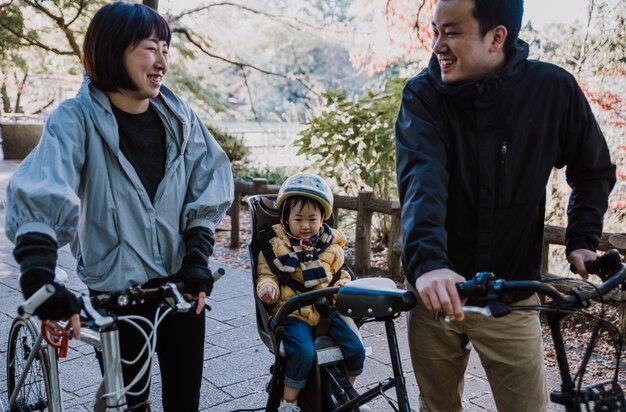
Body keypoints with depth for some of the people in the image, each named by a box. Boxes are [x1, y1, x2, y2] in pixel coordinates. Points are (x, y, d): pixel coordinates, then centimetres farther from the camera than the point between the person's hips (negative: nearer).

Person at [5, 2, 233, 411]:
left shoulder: (179, 116, -3)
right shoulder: (77, 119, -14)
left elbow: (209, 186, -2)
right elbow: (40, 196, -27)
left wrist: (198, 259, -11)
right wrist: (40, 280, -39)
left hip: (180, 282, 3)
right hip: (116, 289, -2)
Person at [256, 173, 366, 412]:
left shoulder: (331, 246, 9)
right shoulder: (276, 245, 1)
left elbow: (340, 274, 20)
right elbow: (266, 274, 4)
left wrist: (344, 287, -1)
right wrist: (267, 286, -19)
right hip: (293, 313, -3)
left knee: (356, 350, -9)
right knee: (303, 353, -28)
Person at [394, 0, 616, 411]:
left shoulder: (554, 88, -7)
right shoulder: (423, 95, -10)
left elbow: (594, 170, 8)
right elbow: (422, 179, -27)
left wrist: (583, 241, -3)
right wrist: (427, 262, -42)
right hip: (437, 289, 1)